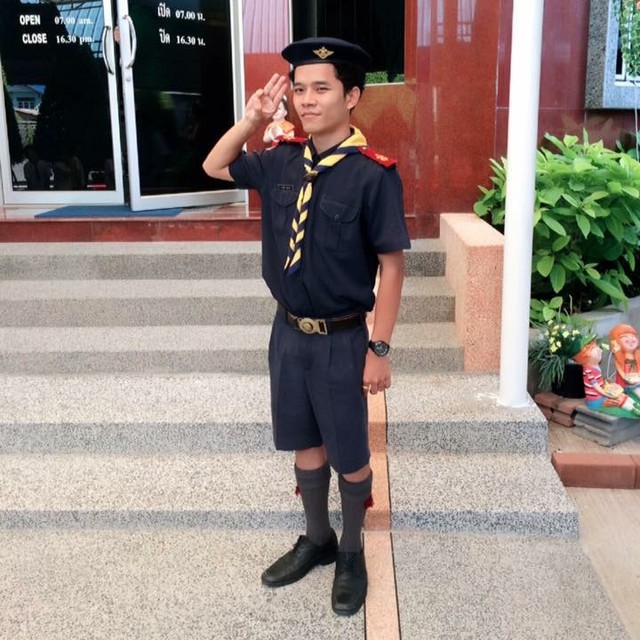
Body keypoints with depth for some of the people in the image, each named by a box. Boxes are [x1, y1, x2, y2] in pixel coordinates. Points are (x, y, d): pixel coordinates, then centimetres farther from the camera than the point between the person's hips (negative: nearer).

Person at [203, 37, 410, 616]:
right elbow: (215, 168, 14)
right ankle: (317, 540, 41)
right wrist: (251, 120, -2)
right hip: (288, 330, 5)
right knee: (304, 442, 19)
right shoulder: (282, 160, -1)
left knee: (348, 454, 12)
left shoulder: (374, 175, -18)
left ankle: (352, 554, 36)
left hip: (341, 339, -5)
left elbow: (391, 266, -15)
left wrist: (380, 349, -15)